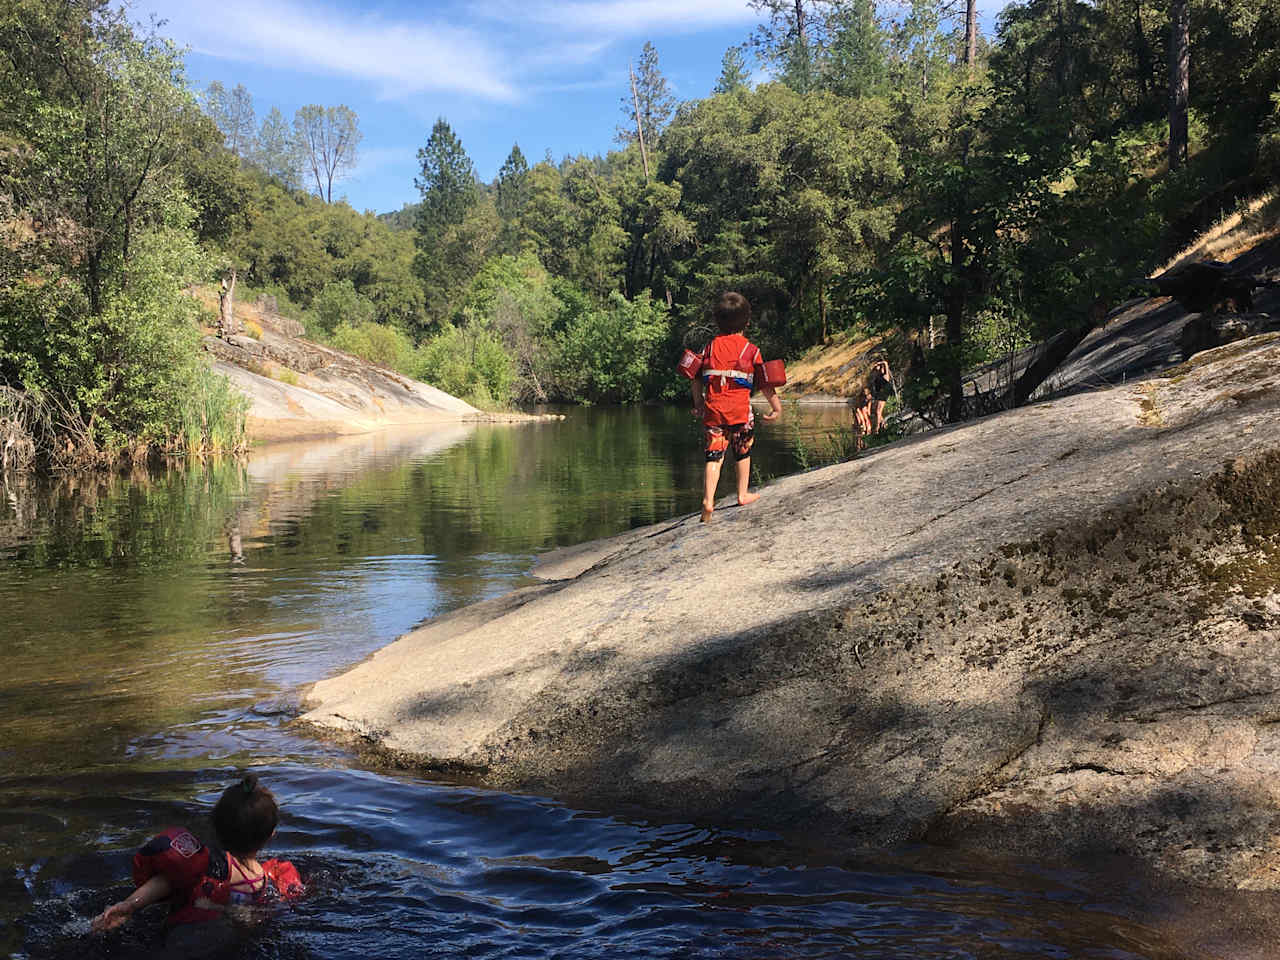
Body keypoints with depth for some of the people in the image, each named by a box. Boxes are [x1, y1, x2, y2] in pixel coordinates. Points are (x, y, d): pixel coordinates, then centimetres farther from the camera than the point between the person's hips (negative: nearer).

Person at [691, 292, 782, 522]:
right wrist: (776, 406, 11)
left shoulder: (710, 347, 9)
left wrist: (698, 405, 21)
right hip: (740, 411, -2)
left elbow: (696, 380, 9)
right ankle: (743, 494, 27)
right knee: (743, 453, 18)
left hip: (712, 410, 2)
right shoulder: (750, 350, 1)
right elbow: (765, 383, 1)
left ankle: (708, 500, -13)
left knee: (714, 455, 1)